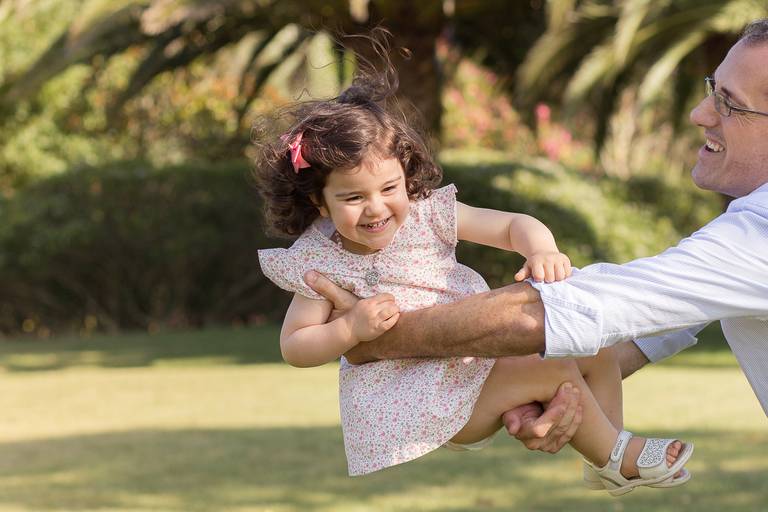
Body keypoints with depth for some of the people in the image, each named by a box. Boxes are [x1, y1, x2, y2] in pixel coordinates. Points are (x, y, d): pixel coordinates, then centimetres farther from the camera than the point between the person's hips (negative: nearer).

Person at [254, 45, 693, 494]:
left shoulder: (427, 213, -4)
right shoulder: (318, 262, -13)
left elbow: (513, 225, -4)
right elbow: (294, 347, -9)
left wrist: (541, 248, -28)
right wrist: (351, 330, -27)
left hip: (479, 361, 7)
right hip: (414, 397, -7)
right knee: (553, 371, -18)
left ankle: (606, 451, 18)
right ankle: (616, 457, 5)